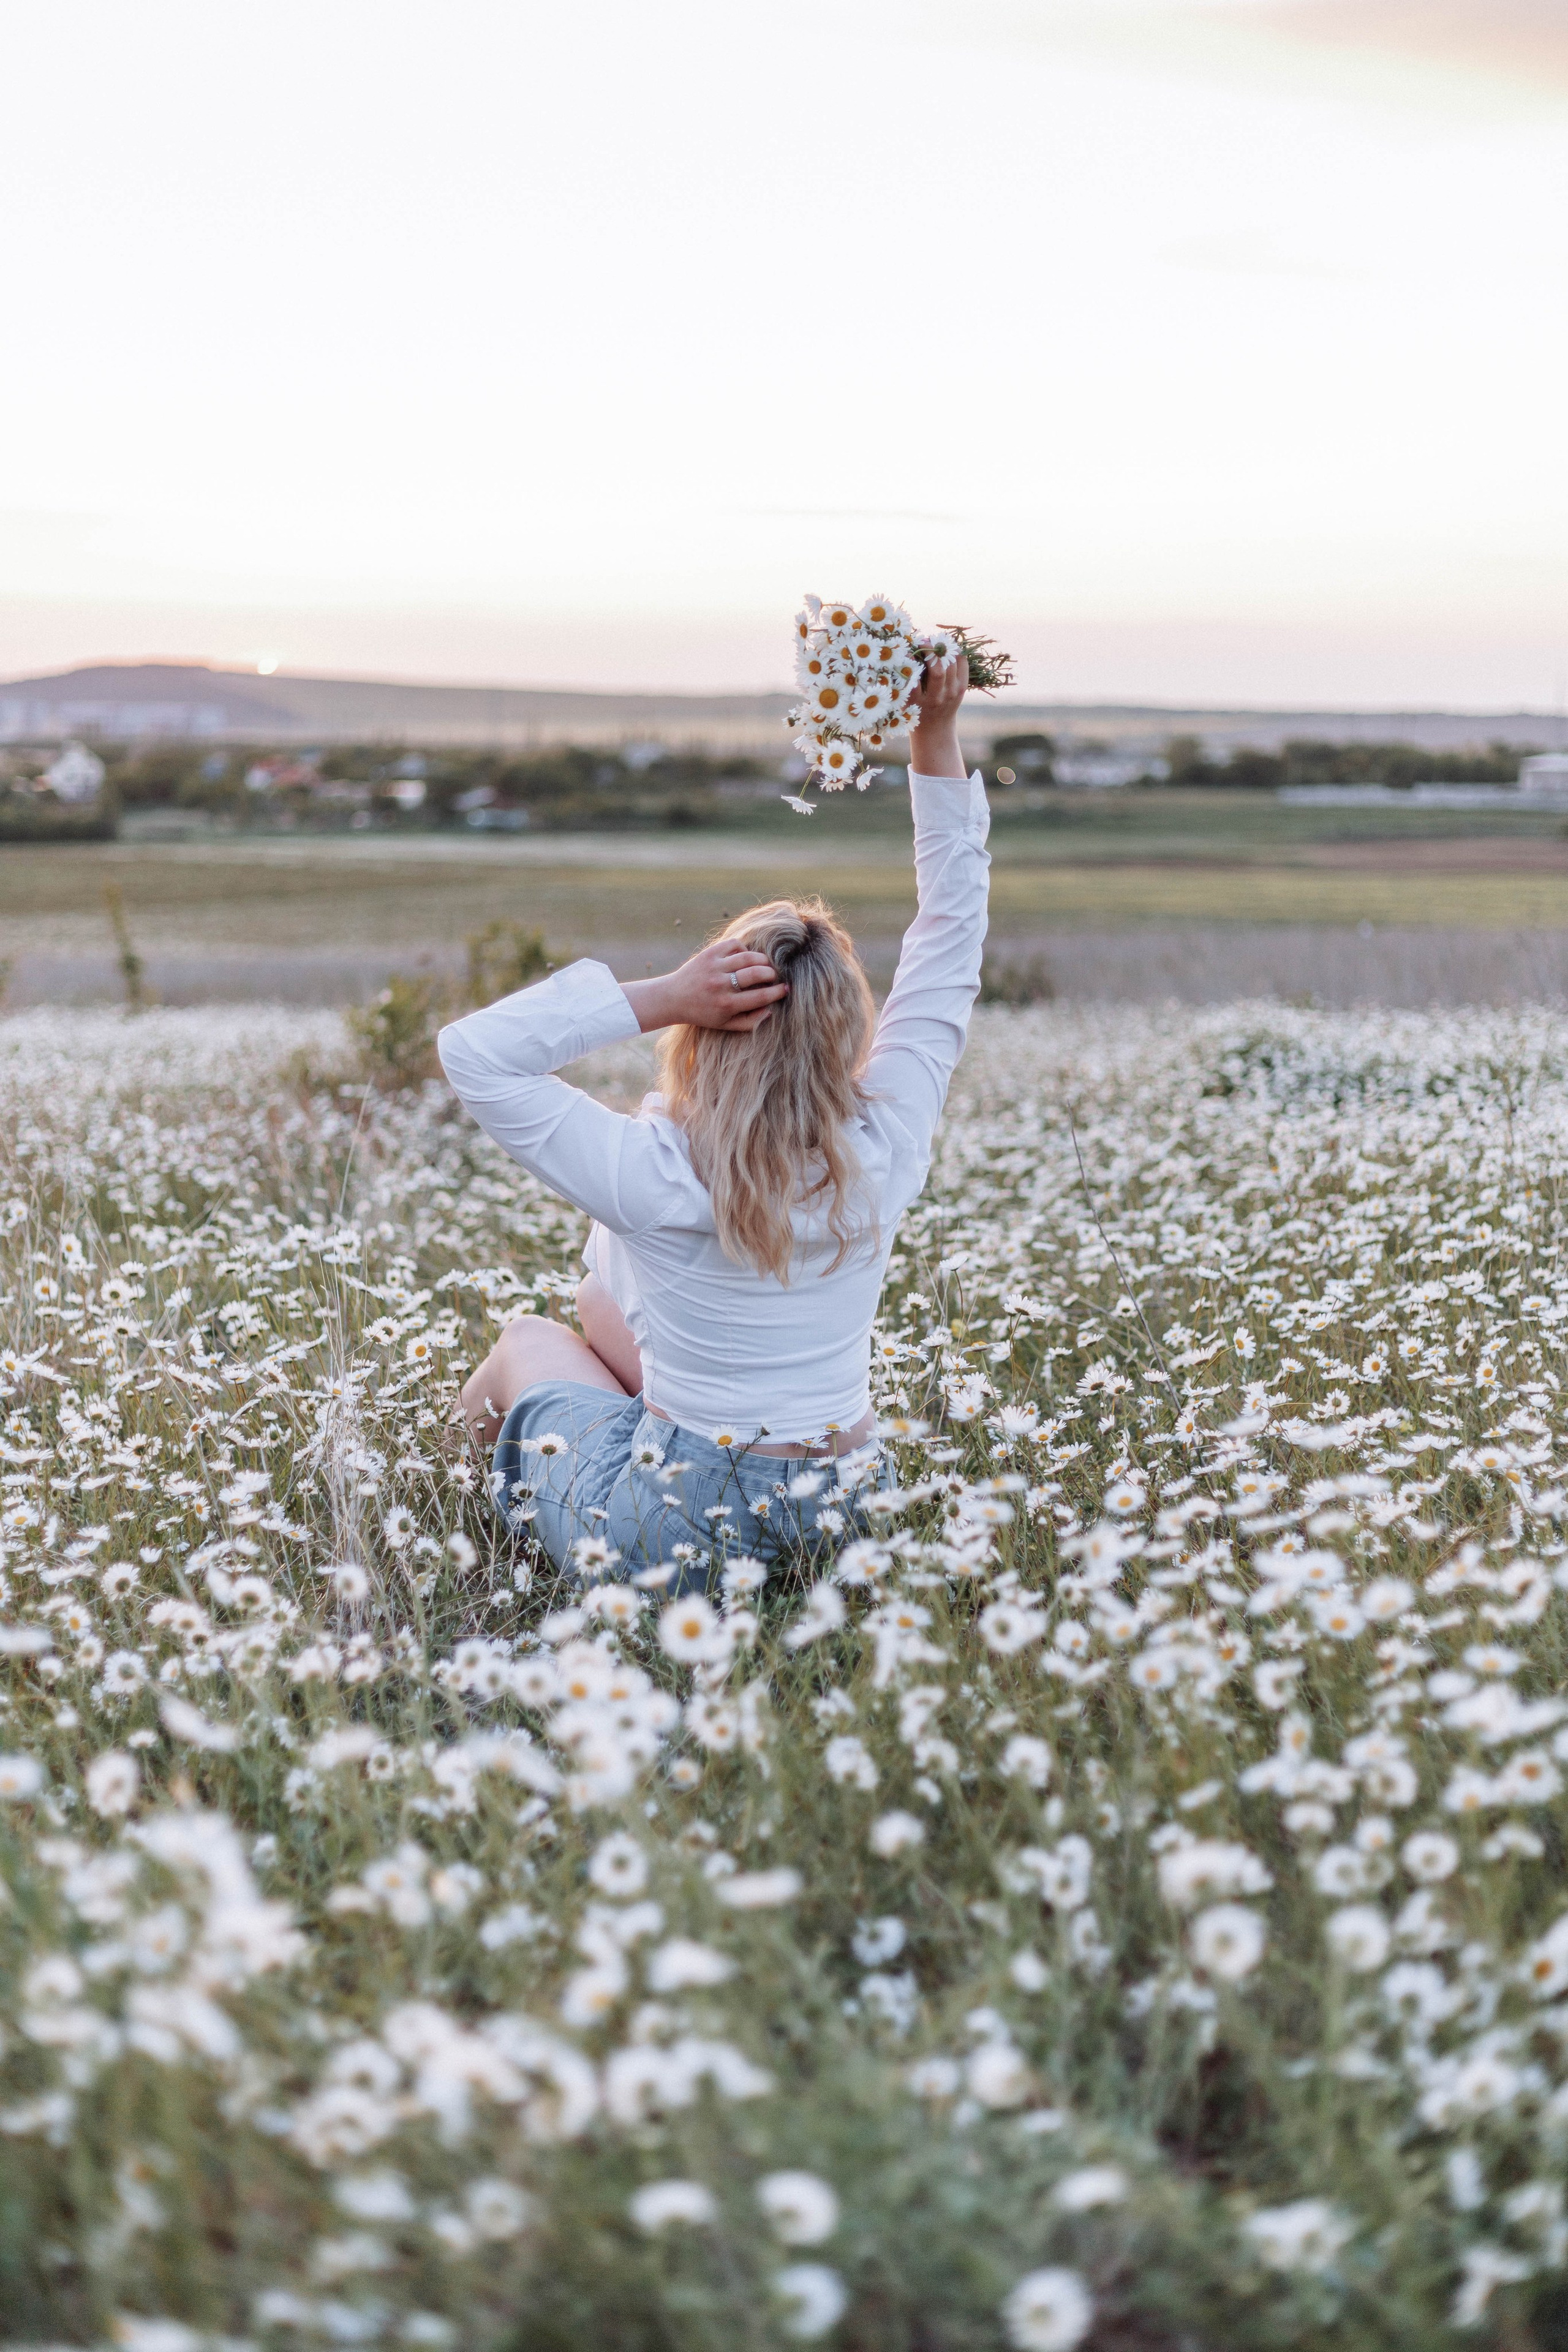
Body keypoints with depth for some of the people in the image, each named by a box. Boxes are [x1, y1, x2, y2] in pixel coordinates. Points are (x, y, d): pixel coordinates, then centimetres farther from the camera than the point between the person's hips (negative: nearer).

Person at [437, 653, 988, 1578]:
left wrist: (658, 997, -29)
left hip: (673, 1535, -4)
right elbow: (953, 944, -8)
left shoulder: (664, 1178, -27)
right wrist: (938, 737, -8)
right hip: (840, 1511, 4)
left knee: (532, 1337, 26)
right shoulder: (885, 1150, -16)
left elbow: (472, 1051, -23)